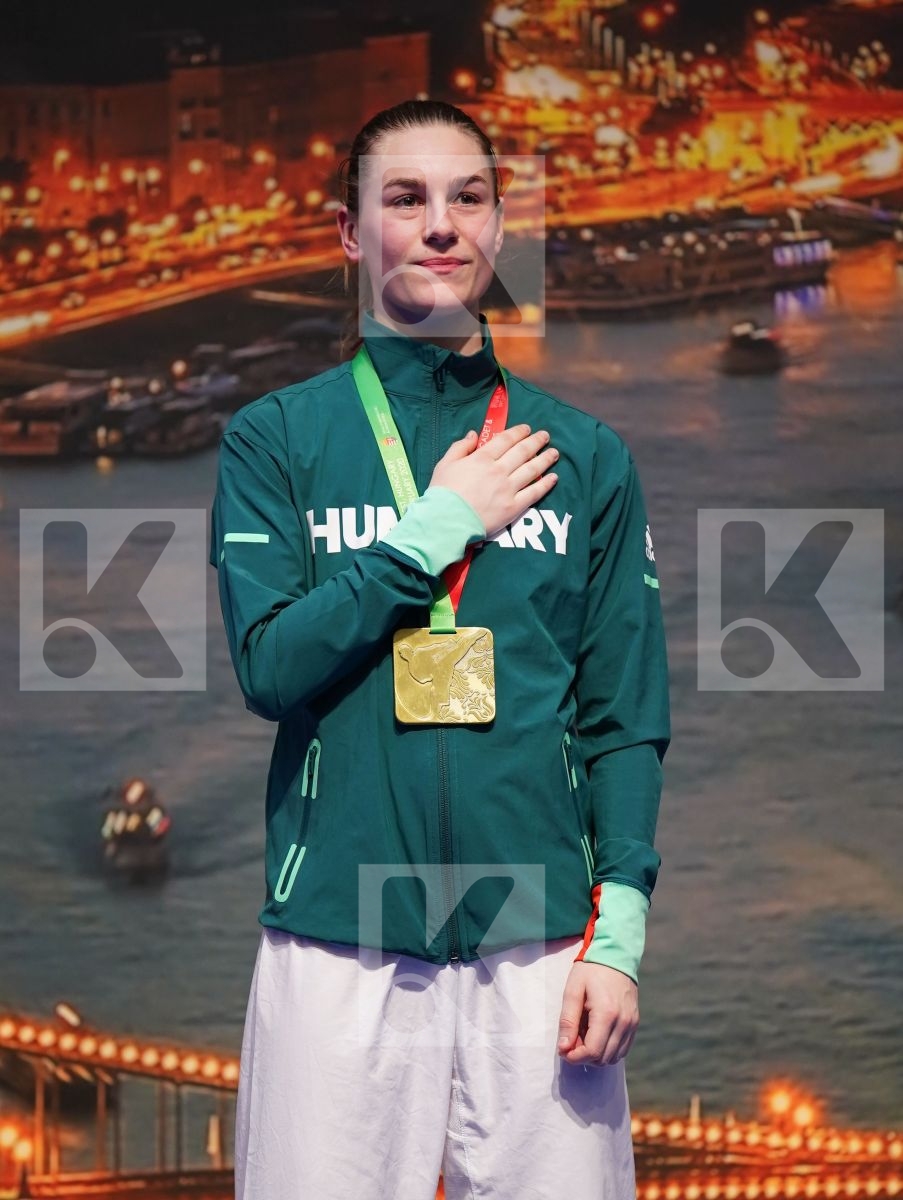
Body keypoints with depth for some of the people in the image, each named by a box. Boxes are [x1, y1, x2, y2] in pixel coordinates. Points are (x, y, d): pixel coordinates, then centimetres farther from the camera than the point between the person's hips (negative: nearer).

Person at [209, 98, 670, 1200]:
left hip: (538, 945, 1)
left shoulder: (585, 454, 11)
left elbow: (627, 715, 7)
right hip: (337, 946, -1)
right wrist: (443, 526, -7)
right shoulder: (274, 439, 7)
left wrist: (620, 927, -4)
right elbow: (270, 666, -5)